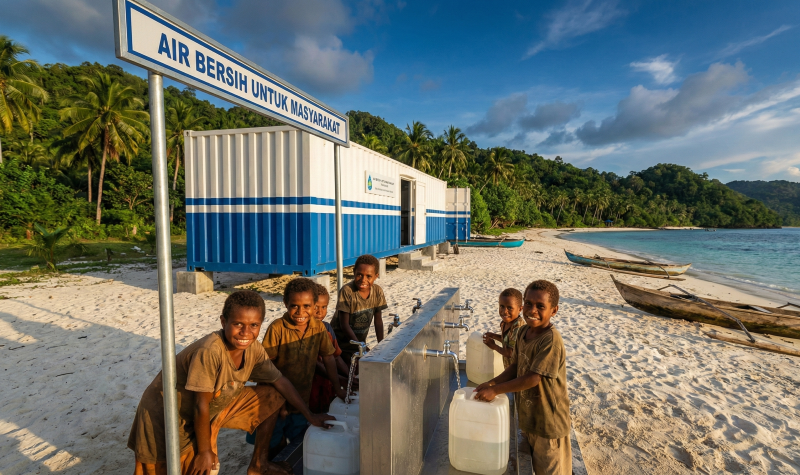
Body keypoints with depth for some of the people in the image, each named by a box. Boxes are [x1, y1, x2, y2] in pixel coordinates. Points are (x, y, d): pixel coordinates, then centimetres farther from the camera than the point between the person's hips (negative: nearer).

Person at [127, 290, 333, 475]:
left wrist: (310, 415, -4)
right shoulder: (210, 351, -35)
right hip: (170, 414, -6)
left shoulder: (253, 350, -15)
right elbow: (201, 406, -25)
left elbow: (280, 382, -4)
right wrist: (205, 451, -12)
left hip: (216, 405, 6)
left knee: (273, 397, 0)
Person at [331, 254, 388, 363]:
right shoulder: (347, 291, -24)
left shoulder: (377, 291, -8)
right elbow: (344, 325, -20)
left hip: (360, 341, 6)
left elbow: (378, 321, 0)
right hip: (341, 342, -5)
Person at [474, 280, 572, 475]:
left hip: (549, 420, -7)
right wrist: (491, 382, -11)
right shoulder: (524, 332, -4)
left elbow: (533, 378, -28)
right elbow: (515, 366, 4)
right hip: (529, 415, 7)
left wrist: (495, 390, -23)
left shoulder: (551, 340, -28)